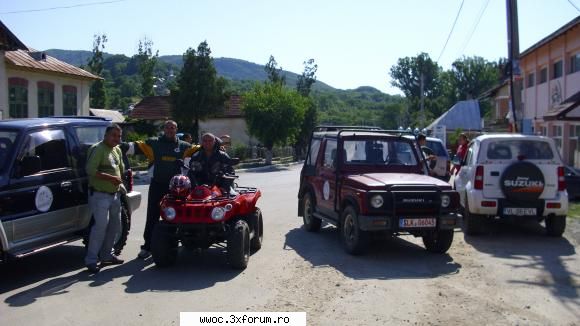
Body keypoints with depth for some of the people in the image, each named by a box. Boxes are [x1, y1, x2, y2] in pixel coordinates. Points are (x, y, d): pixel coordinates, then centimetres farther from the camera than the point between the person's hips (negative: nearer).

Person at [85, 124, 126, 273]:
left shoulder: (117, 150, 15)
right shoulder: (98, 149, -12)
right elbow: (90, 170, -23)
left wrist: (119, 181, 11)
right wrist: (111, 178, -26)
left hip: (114, 194, 9)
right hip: (100, 195, -9)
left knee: (114, 226, 14)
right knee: (101, 225, -14)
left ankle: (106, 255, 26)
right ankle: (91, 260, -8)